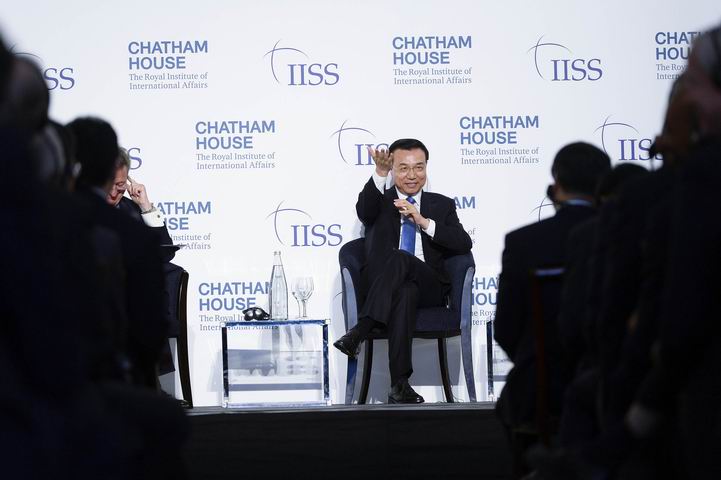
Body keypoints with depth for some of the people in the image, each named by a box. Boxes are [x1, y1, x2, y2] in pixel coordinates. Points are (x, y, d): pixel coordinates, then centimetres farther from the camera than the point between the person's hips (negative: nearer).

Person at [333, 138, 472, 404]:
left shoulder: (442, 205, 21)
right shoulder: (380, 200, 18)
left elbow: (464, 244, 3)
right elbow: (364, 211, -9)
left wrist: (424, 222, -7)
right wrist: (380, 173, -25)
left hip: (428, 287, 0)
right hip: (379, 285, 0)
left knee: (400, 258, -34)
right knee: (405, 293, -37)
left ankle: (359, 331, -42)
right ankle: (400, 382, -44)